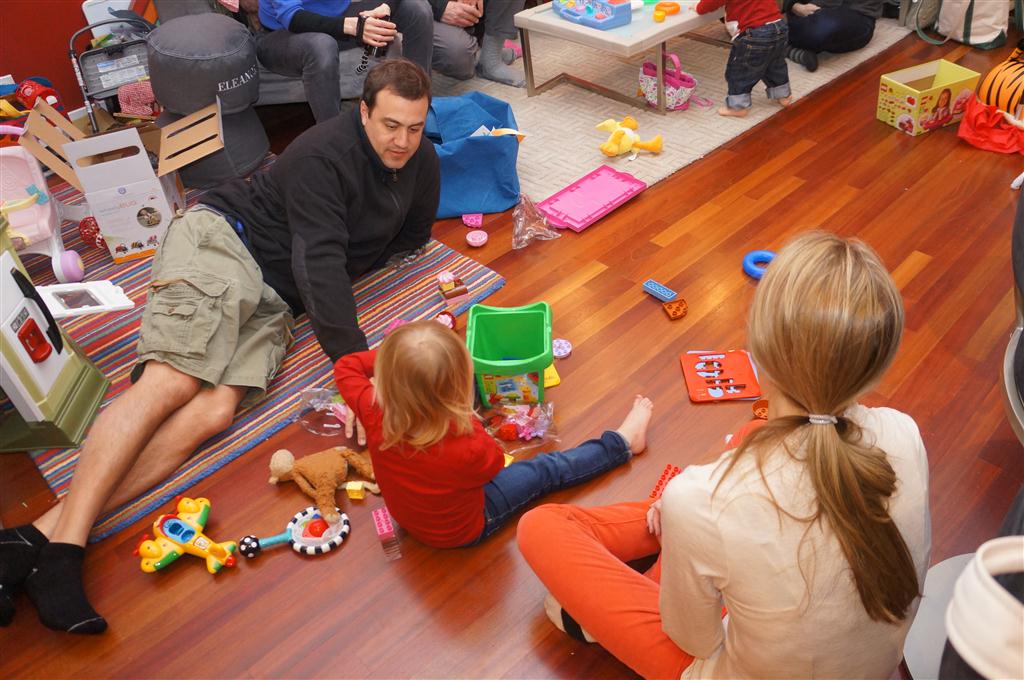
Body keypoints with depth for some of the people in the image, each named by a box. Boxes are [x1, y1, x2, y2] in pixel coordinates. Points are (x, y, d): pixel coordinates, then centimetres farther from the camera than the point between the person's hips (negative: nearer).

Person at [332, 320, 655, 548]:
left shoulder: (374, 415, -34)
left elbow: (346, 366, -13)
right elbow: (495, 462, -18)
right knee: (546, 470, 12)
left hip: (406, 515, 4)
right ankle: (622, 442, 32)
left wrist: (387, 355, -18)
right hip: (464, 529, -4)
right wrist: (469, 420, -16)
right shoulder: (467, 451, -44)